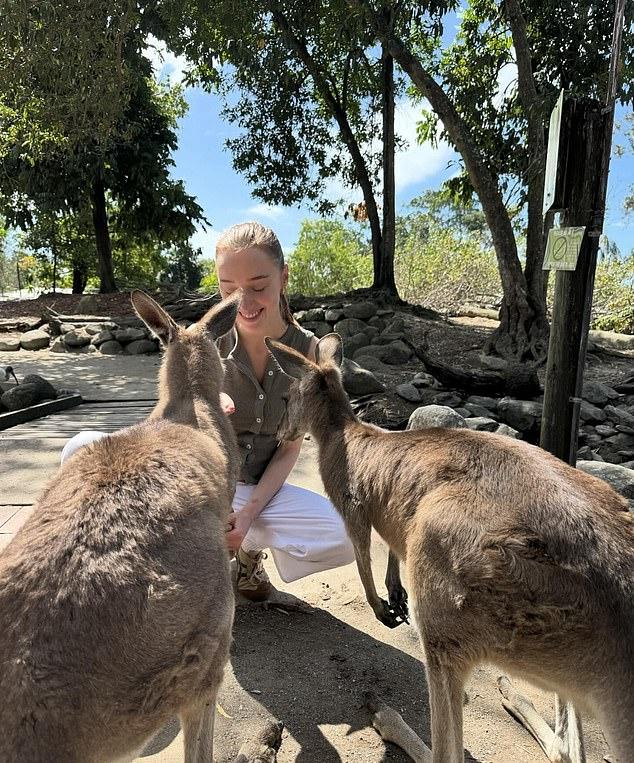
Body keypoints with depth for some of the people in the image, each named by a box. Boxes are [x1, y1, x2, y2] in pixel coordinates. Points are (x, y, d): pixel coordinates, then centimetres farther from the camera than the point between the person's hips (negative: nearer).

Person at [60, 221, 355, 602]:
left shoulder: (306, 349, -9)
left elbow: (289, 448, -5)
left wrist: (249, 512, -17)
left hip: (254, 489, 1)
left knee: (347, 538, -24)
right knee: (84, 451, -26)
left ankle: (249, 548, 7)